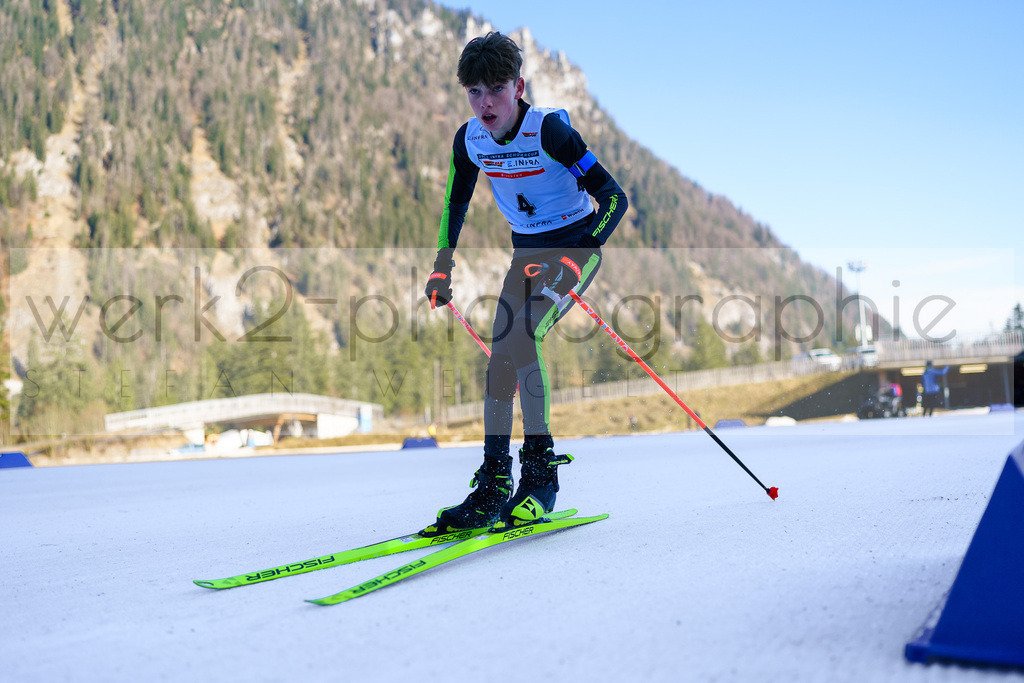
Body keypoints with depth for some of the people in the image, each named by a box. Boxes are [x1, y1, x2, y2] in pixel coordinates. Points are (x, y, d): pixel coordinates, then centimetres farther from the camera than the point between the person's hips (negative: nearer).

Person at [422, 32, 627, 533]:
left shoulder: (549, 130, -24)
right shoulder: (469, 140, -7)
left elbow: (615, 197, -23)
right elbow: (456, 202, 13)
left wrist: (577, 258, -32)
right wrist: (442, 267, 7)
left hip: (575, 244, -6)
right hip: (526, 250, 6)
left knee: (521, 337, -25)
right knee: (500, 355, -5)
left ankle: (541, 472, -15)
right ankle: (493, 484, 2)